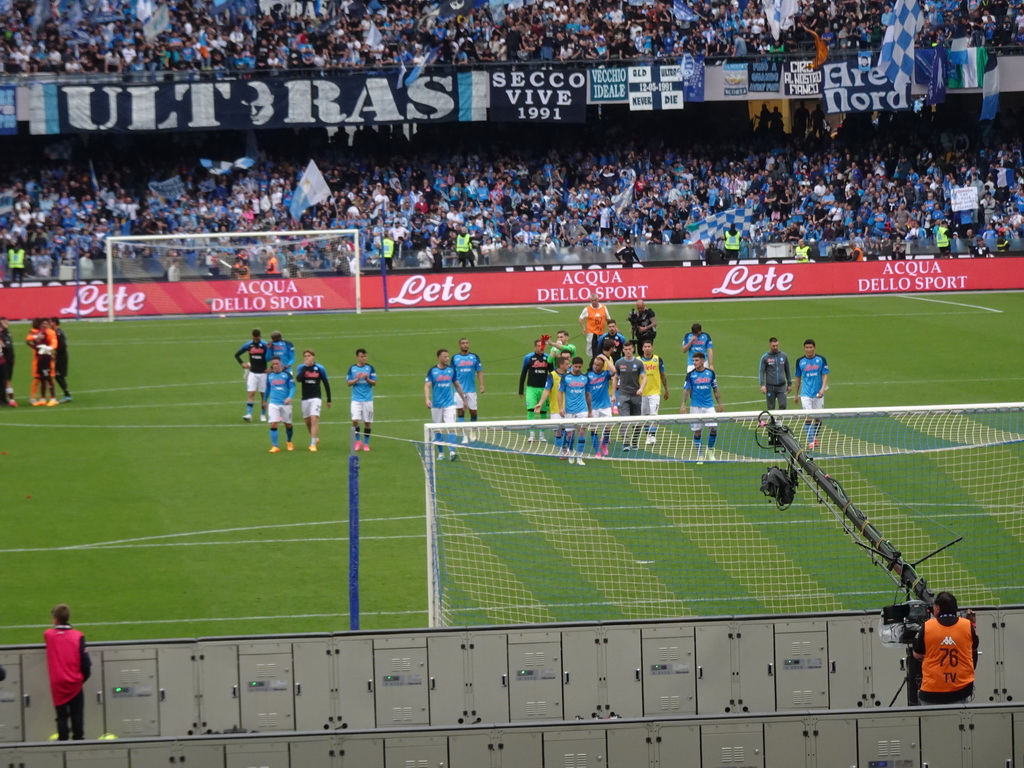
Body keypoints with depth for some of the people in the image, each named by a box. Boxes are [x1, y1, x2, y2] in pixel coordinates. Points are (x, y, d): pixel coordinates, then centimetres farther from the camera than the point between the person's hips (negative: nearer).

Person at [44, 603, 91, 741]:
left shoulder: (48, 634, -5)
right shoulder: (77, 636, -6)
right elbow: (85, 661, -7)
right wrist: (84, 677, 8)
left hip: (57, 684, 0)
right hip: (75, 683, 0)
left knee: (62, 716, 6)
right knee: (77, 715, 8)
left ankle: (63, 740, 3)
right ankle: (78, 739, 7)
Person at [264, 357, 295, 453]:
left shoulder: (286, 374, -2)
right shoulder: (269, 375, 7)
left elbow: (292, 387, -4)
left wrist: (290, 397, -21)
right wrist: (265, 401, 26)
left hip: (285, 403, -1)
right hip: (273, 403, 1)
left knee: (288, 424, 10)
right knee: (273, 424, -13)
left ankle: (289, 442, 37)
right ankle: (275, 446, -10)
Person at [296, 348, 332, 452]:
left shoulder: (320, 368, -2)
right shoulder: (302, 368, 1)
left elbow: (326, 384, 6)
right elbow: (298, 379, -19)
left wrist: (329, 400, 8)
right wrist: (305, 366, -21)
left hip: (316, 398, -3)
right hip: (305, 398, 3)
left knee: (314, 419, -16)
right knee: (307, 421, 12)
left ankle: (313, 444, -17)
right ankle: (315, 438, 36)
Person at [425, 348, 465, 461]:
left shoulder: (451, 370, 6)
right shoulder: (432, 371, -2)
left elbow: (457, 385, 17)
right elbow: (427, 386, -8)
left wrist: (464, 398, 21)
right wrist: (427, 399, -25)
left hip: (449, 404, 0)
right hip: (436, 405, 0)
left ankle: (452, 452, -19)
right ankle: (440, 453, 17)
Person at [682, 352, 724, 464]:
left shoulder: (710, 373, 4)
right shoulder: (691, 374, 0)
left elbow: (715, 389, 12)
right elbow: (686, 390, 1)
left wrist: (720, 403, 12)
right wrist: (683, 405, -7)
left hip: (709, 405, 1)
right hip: (696, 407, -1)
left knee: (714, 428, -9)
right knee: (697, 431, 0)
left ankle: (710, 450, 14)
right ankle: (700, 455, 10)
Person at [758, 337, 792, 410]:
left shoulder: (784, 356, 7)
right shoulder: (765, 357, 0)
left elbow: (787, 371, 14)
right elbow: (761, 372, -3)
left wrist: (789, 384, 13)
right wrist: (762, 385, -14)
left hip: (781, 386, 1)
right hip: (770, 386, -1)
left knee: (783, 406, -11)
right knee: (771, 408, 3)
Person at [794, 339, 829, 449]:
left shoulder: (821, 360, 1)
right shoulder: (800, 361, 2)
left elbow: (825, 375, -1)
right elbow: (798, 378, 11)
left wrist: (823, 388, -17)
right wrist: (795, 394, 14)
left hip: (818, 394, 1)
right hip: (805, 394, -1)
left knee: (818, 418, 8)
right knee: (808, 418, -13)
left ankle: (815, 437, 30)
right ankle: (810, 441, -14)